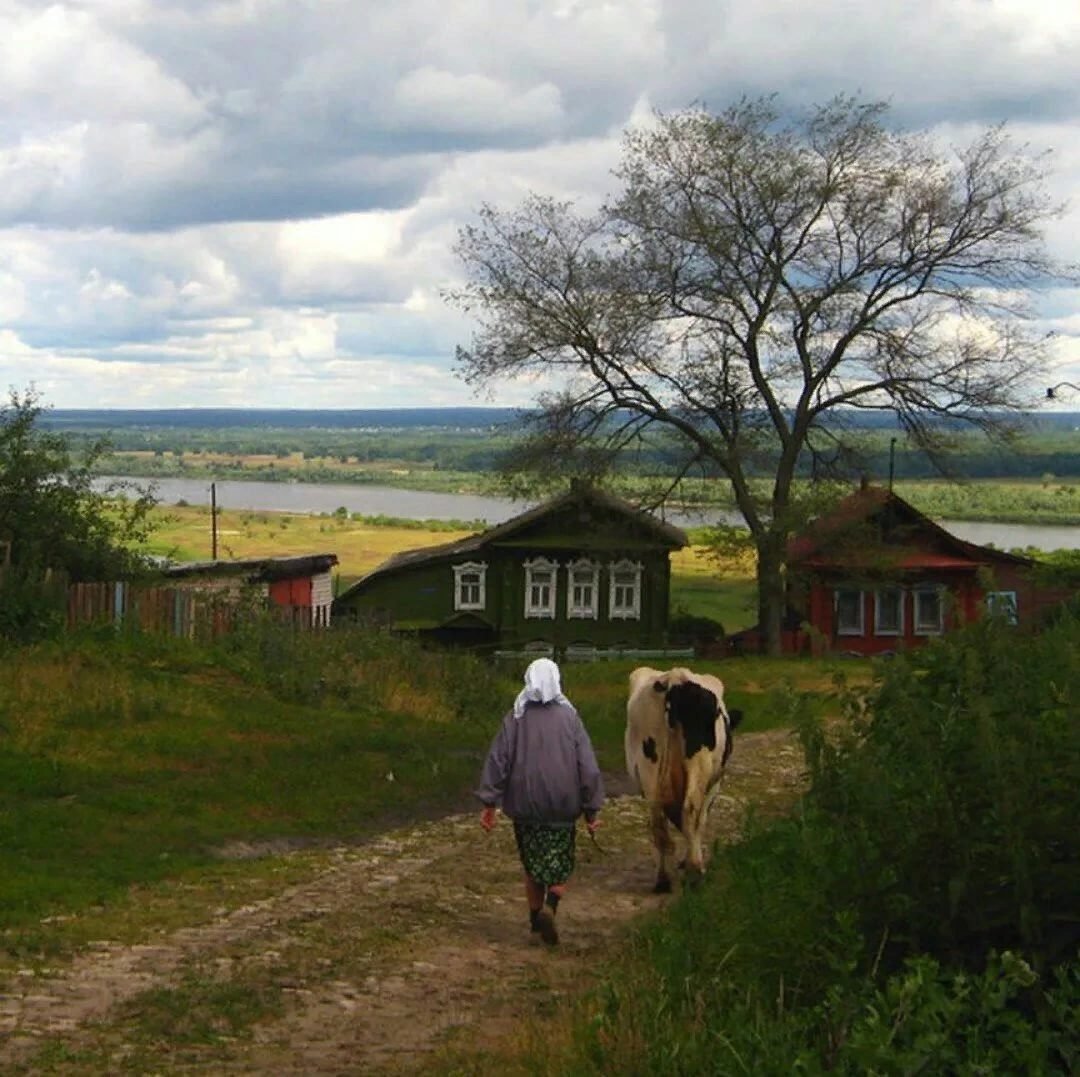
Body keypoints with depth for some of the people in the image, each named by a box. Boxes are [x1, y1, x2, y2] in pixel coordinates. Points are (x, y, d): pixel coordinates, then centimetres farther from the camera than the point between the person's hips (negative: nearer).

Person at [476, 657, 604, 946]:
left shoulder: (515, 718, -3)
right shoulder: (569, 717, -5)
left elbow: (498, 760, -4)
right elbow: (588, 765, -4)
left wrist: (489, 803, 1)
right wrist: (592, 809, 1)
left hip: (525, 805, 1)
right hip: (562, 807, -1)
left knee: (532, 865, 18)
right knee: (560, 866, 9)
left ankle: (536, 918, 22)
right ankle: (550, 906, -16)